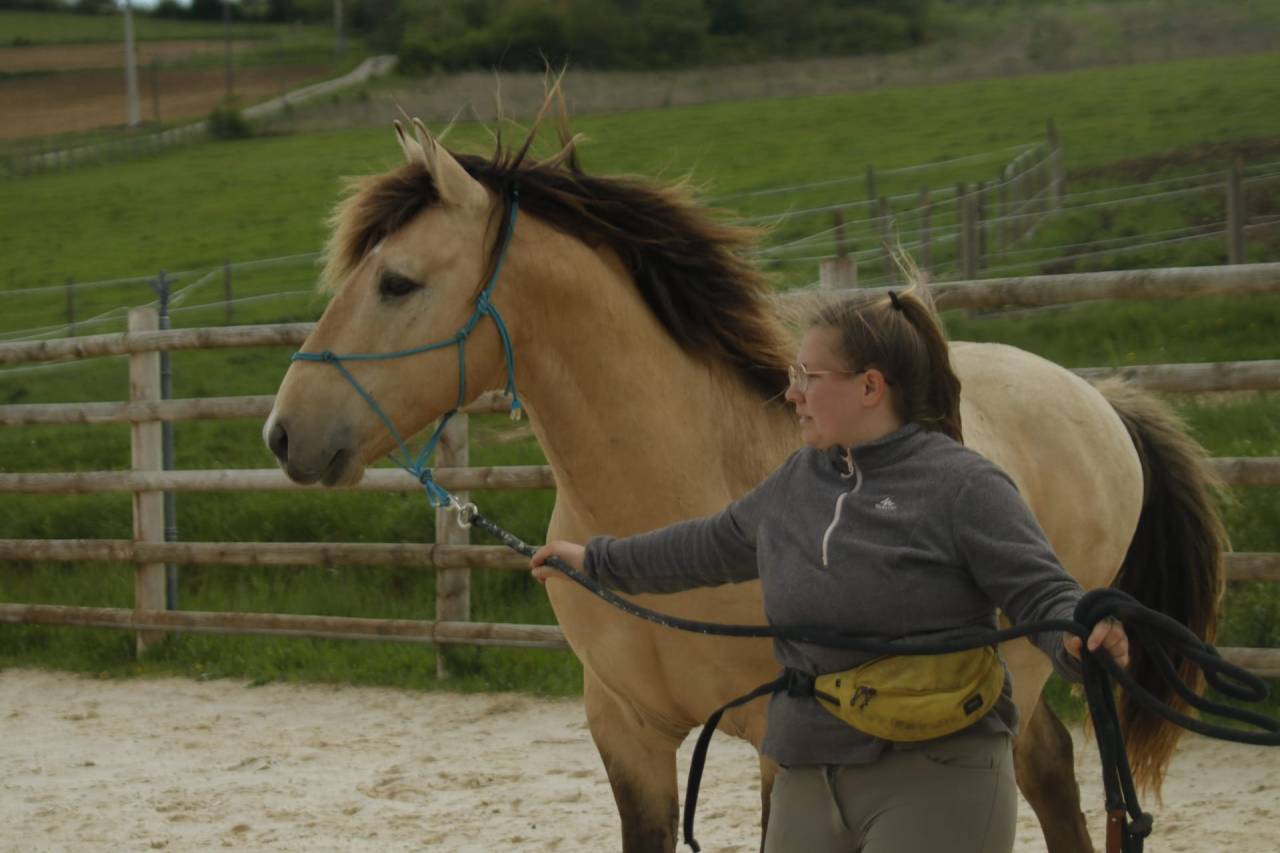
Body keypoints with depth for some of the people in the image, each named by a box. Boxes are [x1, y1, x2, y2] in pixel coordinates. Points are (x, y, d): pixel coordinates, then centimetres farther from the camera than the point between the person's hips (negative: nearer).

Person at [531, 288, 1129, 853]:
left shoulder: (962, 485, -9)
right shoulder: (797, 481, 12)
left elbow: (1041, 596, -12)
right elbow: (711, 547, 28)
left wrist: (1083, 640, -35)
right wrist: (597, 561, 37)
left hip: (934, 782, -7)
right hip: (810, 781, 7)